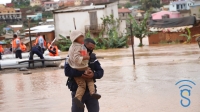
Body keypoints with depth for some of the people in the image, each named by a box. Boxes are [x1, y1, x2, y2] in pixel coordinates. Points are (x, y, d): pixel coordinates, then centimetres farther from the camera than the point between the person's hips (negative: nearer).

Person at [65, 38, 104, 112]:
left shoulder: (92, 57, 5)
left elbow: (100, 72, -1)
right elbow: (67, 71, -20)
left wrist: (93, 75, -23)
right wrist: (82, 73, -31)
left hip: (90, 90, 4)